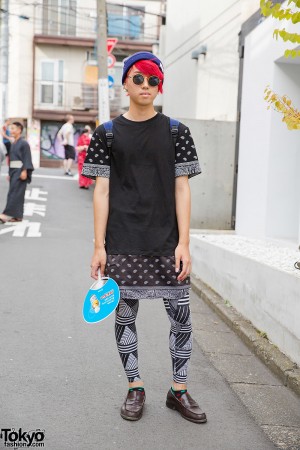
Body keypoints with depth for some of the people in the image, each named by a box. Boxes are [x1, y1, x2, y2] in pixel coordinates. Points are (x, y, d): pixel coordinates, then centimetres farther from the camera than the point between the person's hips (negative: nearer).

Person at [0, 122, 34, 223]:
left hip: (20, 171, -8)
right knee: (16, 193, 8)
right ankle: (17, 216, 12)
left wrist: (24, 171, -21)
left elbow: (27, 158, -14)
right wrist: (9, 173, 18)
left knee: (14, 193, -10)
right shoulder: (13, 144, 15)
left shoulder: (24, 143, -9)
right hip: (13, 171, 8)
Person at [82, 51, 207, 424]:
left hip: (167, 240, 1)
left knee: (181, 315, 4)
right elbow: (102, 190, 2)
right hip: (122, 243, 0)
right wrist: (99, 245, -3)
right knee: (125, 314, 8)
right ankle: (134, 388, 27)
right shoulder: (108, 133, 4)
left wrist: (184, 242, -6)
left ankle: (178, 390, 23)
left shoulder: (175, 132, 5)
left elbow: (181, 188, 2)